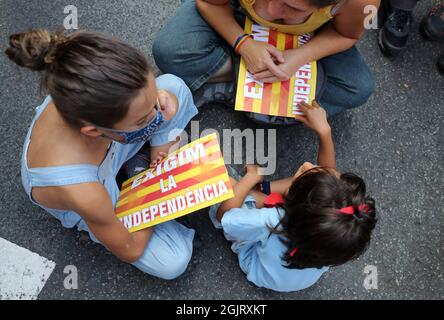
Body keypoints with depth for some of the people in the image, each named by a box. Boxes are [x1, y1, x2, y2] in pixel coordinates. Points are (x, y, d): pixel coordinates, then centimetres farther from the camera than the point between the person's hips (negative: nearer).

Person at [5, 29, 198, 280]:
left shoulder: (84, 97, -38)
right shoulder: (82, 193, -48)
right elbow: (130, 250, -24)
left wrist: (157, 98, -29)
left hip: (105, 141, 4)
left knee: (174, 86, -9)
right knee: (173, 262, -9)